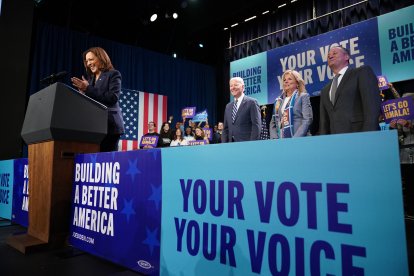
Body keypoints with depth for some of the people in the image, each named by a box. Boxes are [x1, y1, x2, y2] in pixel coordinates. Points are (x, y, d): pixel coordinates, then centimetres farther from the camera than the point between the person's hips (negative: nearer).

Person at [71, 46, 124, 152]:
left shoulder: (113, 74, 4)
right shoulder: (90, 78, 24)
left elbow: (113, 98, -12)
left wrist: (88, 89, -10)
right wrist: (83, 92, 1)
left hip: (108, 125, -6)